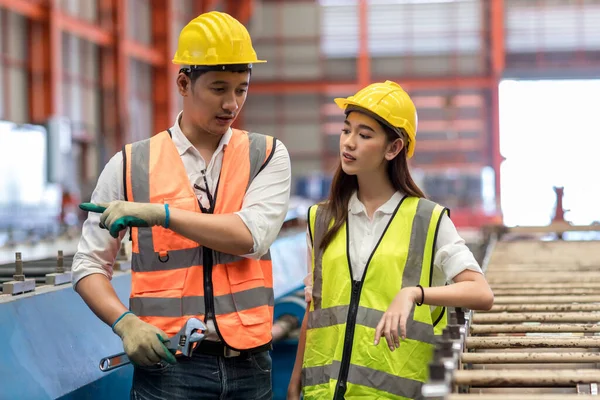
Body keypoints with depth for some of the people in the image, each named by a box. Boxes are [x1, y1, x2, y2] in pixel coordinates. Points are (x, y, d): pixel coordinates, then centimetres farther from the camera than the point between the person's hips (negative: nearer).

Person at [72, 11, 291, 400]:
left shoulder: (267, 156, 5)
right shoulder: (130, 166, 3)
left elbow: (251, 236, -12)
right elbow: (90, 265, 6)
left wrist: (160, 213, -15)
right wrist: (125, 322, -11)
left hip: (250, 366, 1)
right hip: (168, 366, -1)